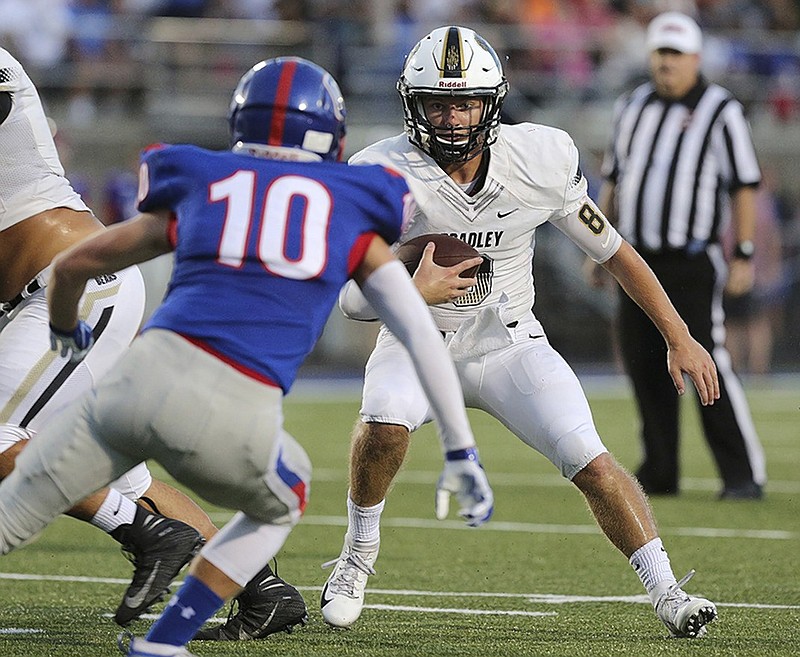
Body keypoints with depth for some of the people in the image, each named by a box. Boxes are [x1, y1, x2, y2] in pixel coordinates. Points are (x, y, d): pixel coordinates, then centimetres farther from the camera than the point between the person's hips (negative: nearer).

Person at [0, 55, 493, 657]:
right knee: (281, 506, 31)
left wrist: (66, 329, 53)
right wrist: (461, 454, 19)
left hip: (145, 378, 1)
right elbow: (424, 337, 14)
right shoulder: (352, 212, 19)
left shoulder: (198, 189, 23)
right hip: (231, 423, -1)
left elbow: (72, 265, 32)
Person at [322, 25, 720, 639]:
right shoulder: (383, 175, -20)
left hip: (510, 346, 1)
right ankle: (359, 553, -5)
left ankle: (667, 593, -6)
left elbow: (613, 250, -1)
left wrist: (680, 338, 1)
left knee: (591, 462, -16)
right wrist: (413, 294, -38)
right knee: (384, 424, -31)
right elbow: (350, 297, -17)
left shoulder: (541, 161, -15)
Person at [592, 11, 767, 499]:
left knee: (706, 365, -11)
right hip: (638, 259, 6)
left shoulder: (721, 111, -4)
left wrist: (745, 255, -10)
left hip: (692, 262, -6)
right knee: (644, 367, 5)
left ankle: (745, 474, -8)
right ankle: (660, 472, 14)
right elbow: (615, 181, 20)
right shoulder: (632, 108, 13)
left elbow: (744, 186, -5)